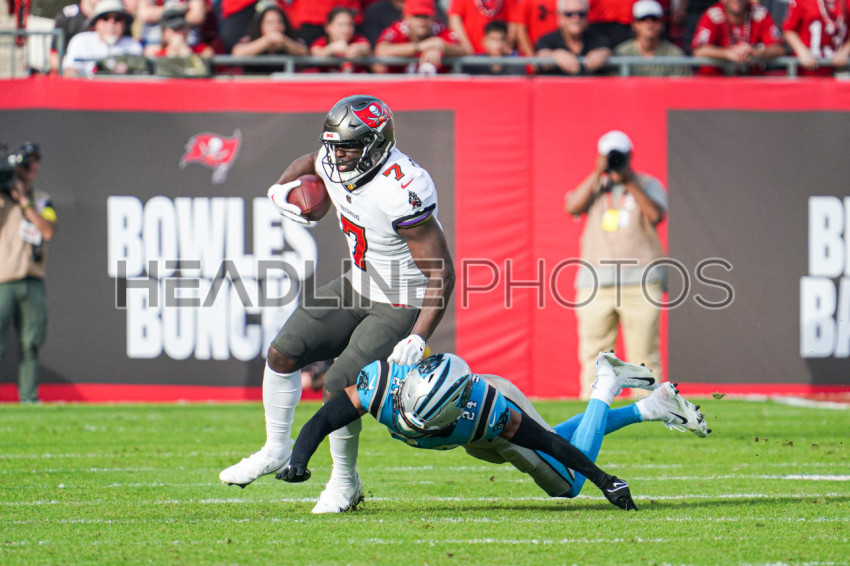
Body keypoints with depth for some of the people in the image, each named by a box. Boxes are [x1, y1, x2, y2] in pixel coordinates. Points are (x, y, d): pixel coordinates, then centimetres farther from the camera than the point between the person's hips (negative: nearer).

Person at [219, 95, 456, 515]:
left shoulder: (401, 193, -33)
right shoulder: (335, 167, -8)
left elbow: (442, 274, -29)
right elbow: (312, 162, 22)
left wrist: (418, 338, -35)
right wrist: (281, 188, 1)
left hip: (403, 306, -8)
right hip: (359, 287, 8)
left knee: (337, 389, -13)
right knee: (284, 353, 5)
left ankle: (345, 482, 12)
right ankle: (276, 450, 26)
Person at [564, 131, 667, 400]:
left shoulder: (648, 185, 10)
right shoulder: (593, 186, 16)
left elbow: (655, 215, -9)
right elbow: (572, 207, -4)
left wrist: (629, 183, -13)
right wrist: (598, 175, -10)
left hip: (639, 281, -2)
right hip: (595, 282, 2)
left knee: (643, 351, -7)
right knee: (593, 351, -1)